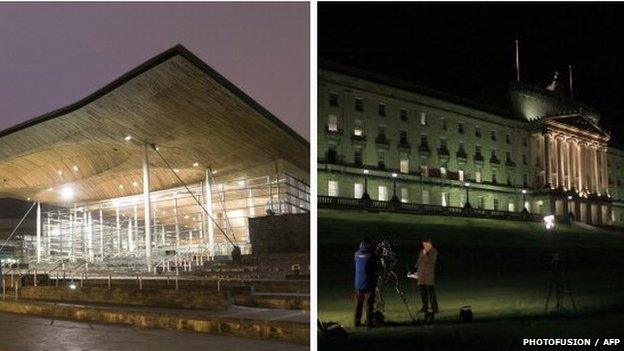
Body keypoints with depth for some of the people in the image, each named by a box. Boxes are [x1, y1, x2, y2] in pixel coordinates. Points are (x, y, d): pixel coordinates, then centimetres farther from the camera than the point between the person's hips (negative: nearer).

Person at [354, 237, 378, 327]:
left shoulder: (357, 254, -1)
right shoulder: (371, 255, -12)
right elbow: (375, 270, -5)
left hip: (358, 284, 4)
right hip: (369, 284, -4)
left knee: (358, 304, 14)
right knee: (369, 304, 2)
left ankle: (357, 322, 18)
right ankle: (369, 322, 2)